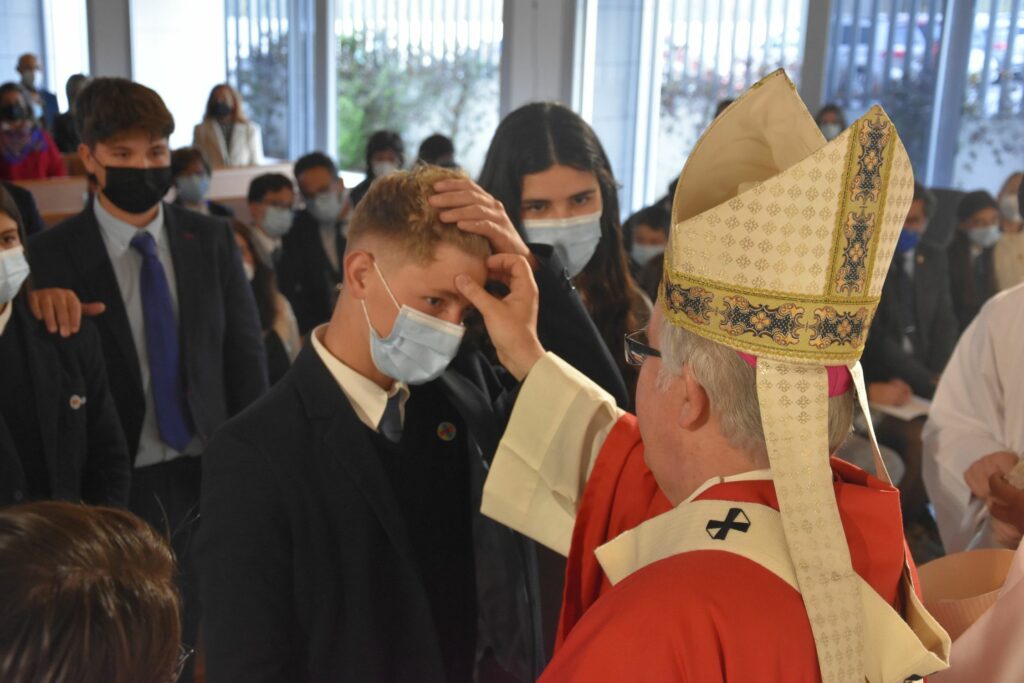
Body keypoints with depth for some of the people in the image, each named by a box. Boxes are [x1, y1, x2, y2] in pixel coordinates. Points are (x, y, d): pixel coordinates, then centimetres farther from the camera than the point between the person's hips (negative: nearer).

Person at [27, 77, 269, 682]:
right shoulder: (53, 257, -7)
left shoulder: (212, 241, 1)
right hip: (119, 486, -2)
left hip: (213, 473, 2)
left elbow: (246, 353, 5)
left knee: (206, 634, 11)